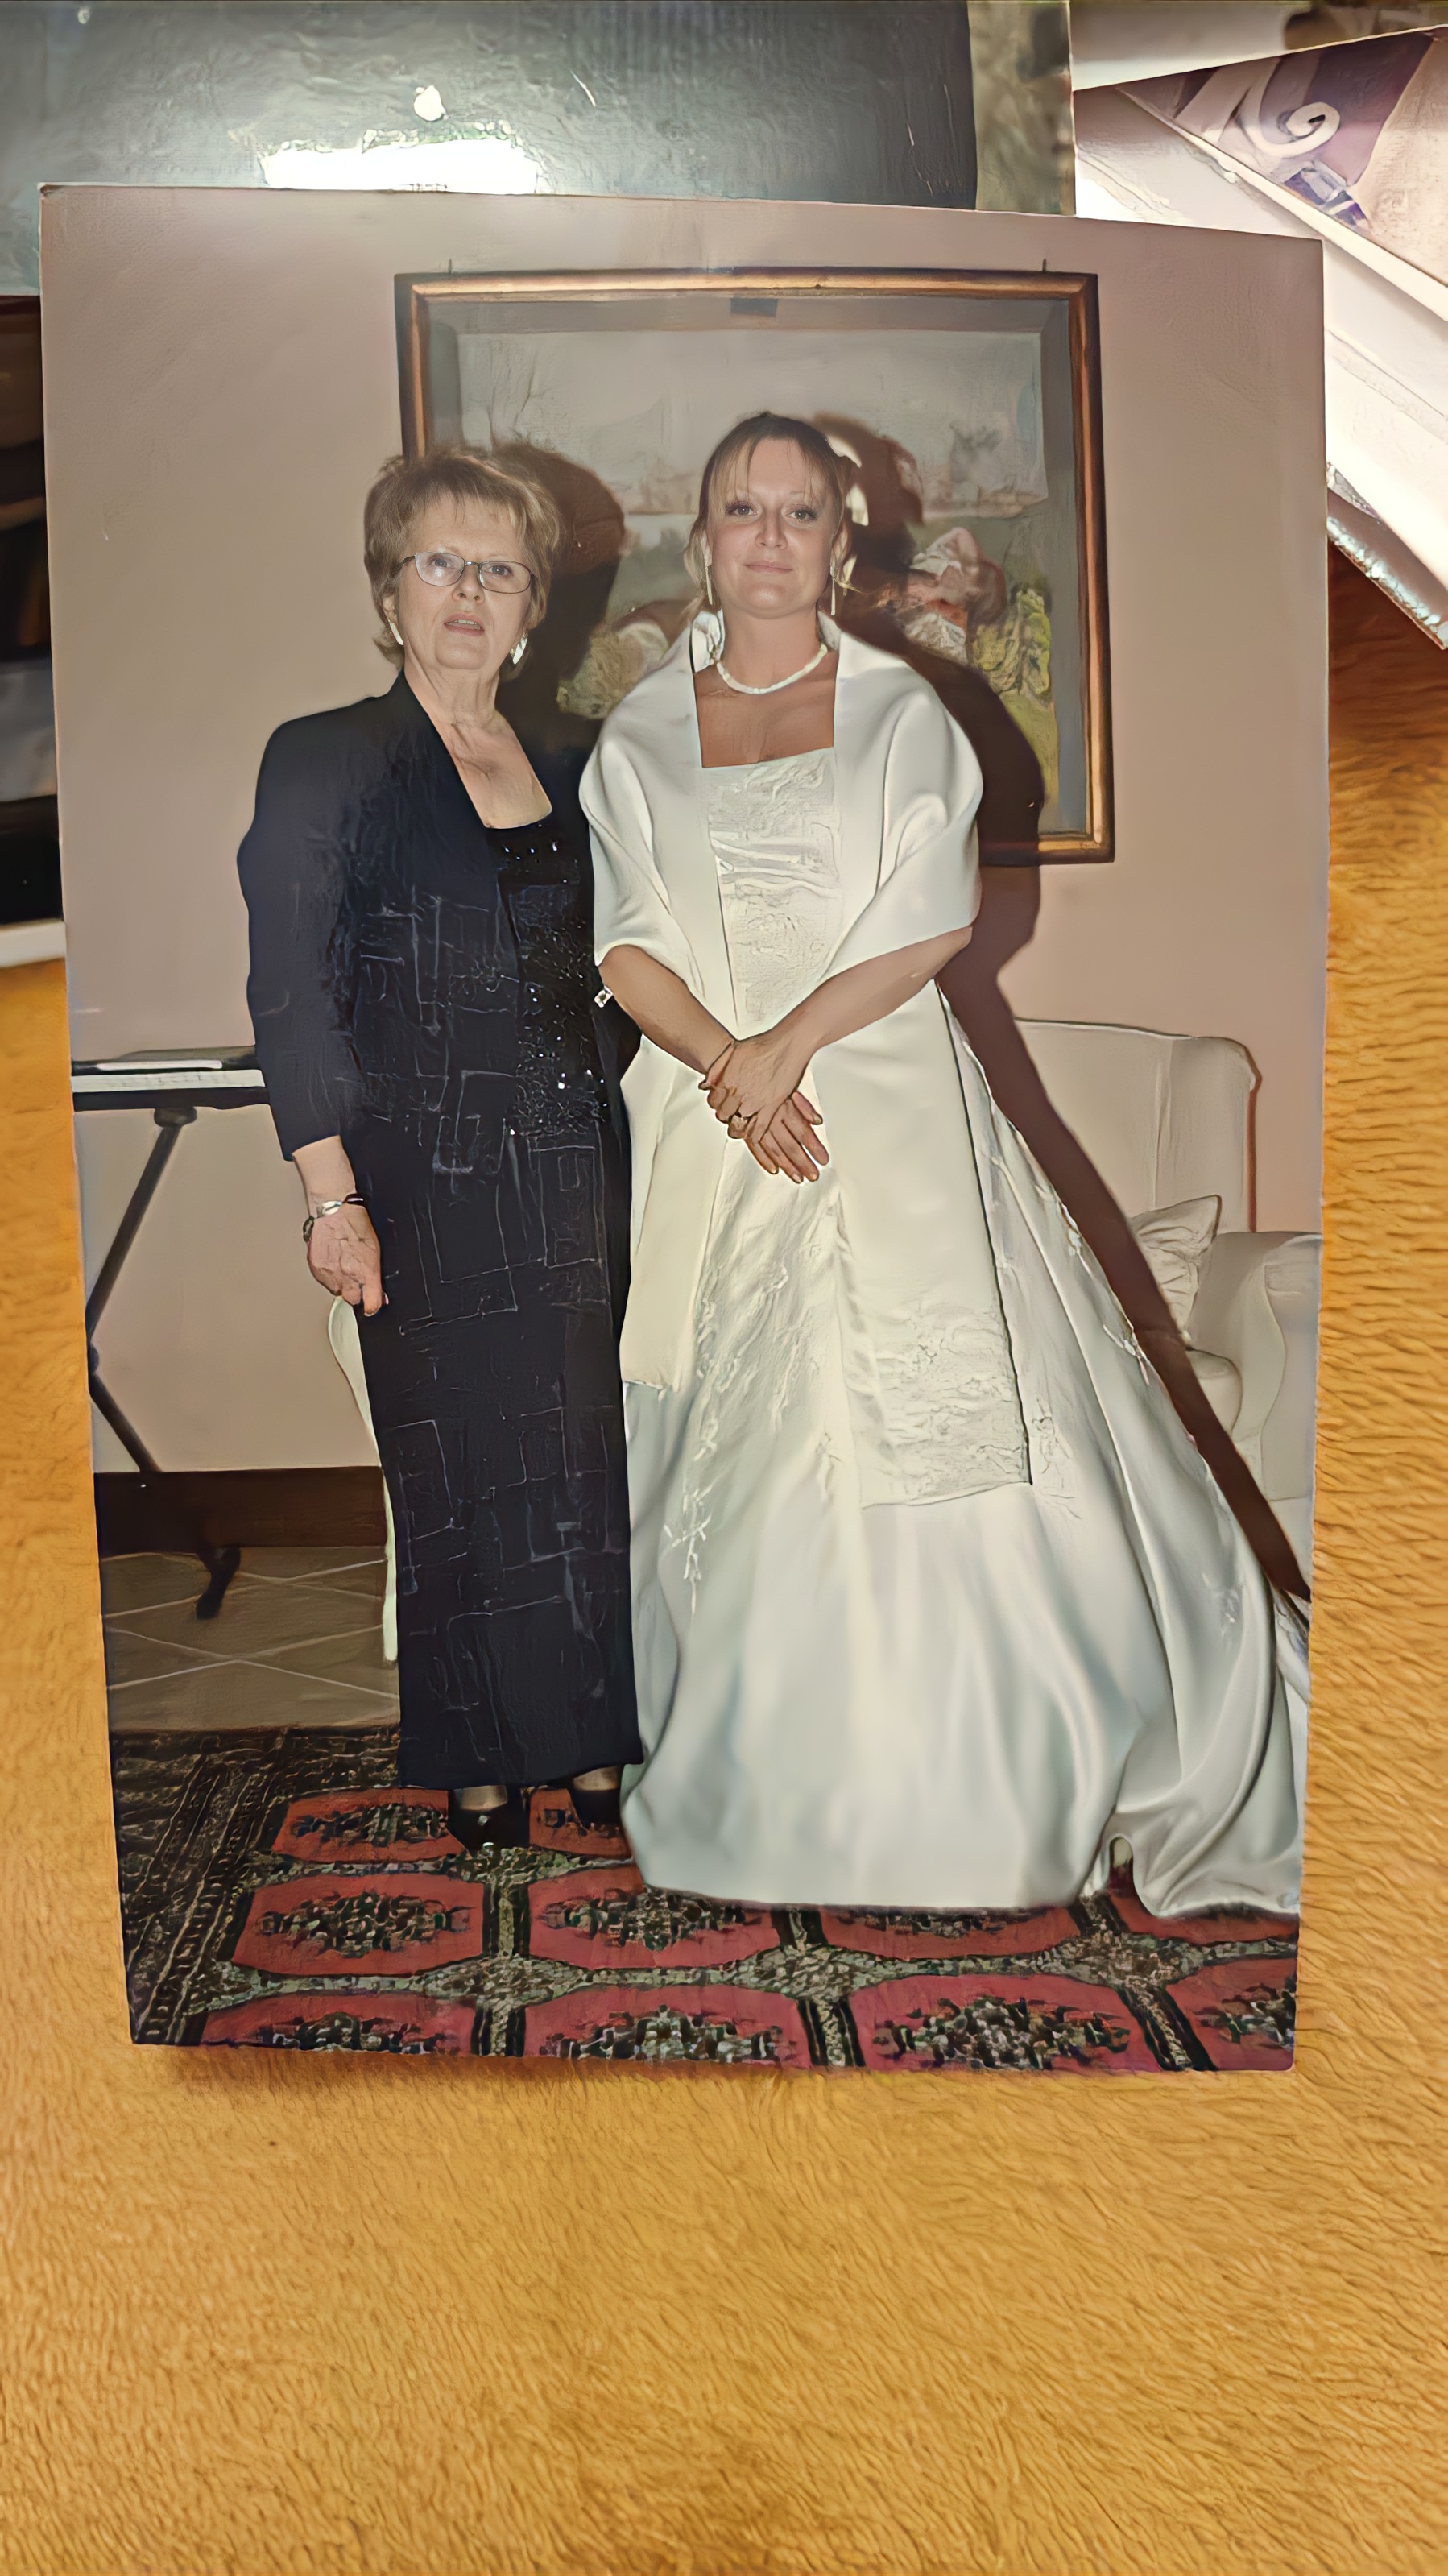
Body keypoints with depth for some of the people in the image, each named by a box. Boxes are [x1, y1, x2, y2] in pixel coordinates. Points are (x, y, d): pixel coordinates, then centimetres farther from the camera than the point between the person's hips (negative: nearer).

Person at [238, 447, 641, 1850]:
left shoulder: (566, 774, 13)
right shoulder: (325, 762, -2)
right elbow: (291, 996, -6)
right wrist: (331, 1195, -13)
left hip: (575, 1168, 5)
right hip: (430, 1173, -4)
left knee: (590, 1458, 7)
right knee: (462, 1466, 3)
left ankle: (594, 1746, 23)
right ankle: (480, 1766, 20)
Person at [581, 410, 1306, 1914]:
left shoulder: (900, 712, 7)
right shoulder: (639, 735, 12)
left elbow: (938, 917, -4)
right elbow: (627, 948, 2)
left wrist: (791, 1040, -14)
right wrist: (728, 1068, -13)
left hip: (889, 1108, -1)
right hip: (710, 1118, 2)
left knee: (930, 1425, -6)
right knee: (737, 1449, 2)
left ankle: (973, 1787, 10)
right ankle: (760, 1784, 17)